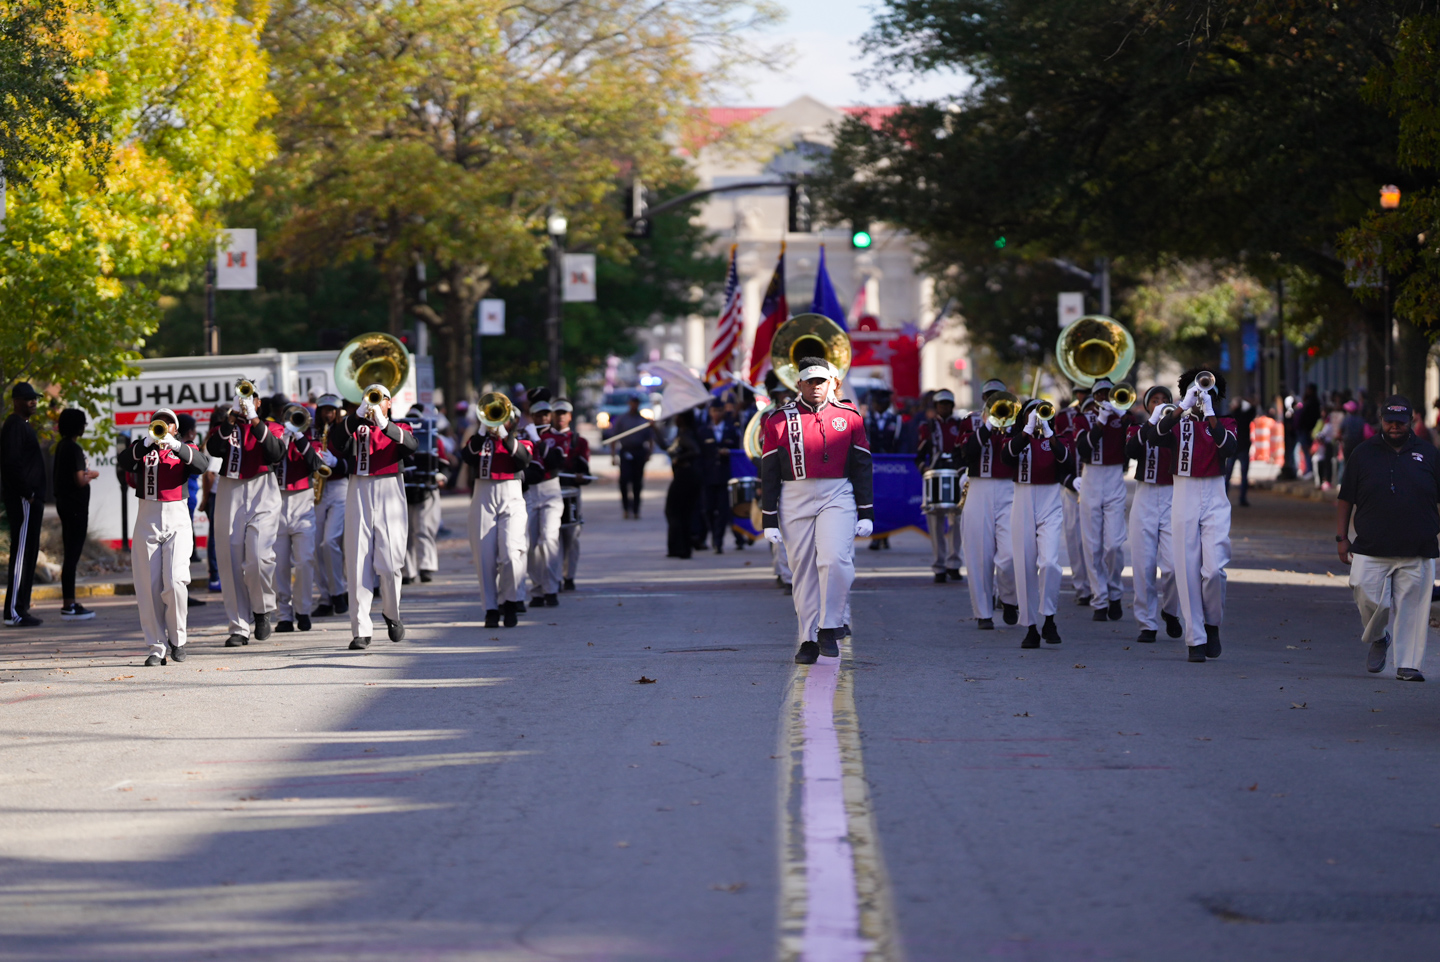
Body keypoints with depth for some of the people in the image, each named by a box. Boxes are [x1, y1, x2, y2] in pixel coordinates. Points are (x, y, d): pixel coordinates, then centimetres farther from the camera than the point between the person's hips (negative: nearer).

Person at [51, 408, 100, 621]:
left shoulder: (62, 446, 12)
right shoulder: (74, 449, -17)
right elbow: (79, 480, -22)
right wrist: (91, 475, -4)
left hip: (65, 505, 10)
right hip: (75, 506, -10)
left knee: (71, 554, 14)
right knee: (72, 555, -9)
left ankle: (69, 602, 18)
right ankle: (69, 607, -9)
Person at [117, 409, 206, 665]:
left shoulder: (185, 449, 10)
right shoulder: (141, 449, 11)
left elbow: (201, 465, -11)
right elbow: (124, 463, -10)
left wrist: (175, 445, -25)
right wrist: (147, 442, -24)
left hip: (177, 521, -1)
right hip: (147, 520, 1)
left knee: (175, 581, -15)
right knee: (148, 587, -1)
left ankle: (177, 638, 3)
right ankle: (157, 647, 4)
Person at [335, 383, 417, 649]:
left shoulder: (399, 428, 13)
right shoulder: (355, 427, 13)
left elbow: (411, 444, -10)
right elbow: (339, 439, -9)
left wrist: (383, 423, -23)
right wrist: (359, 414, -21)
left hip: (389, 495, 0)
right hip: (359, 495, 0)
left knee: (389, 563, -5)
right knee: (359, 565, -4)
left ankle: (392, 615, 21)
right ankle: (361, 631, -4)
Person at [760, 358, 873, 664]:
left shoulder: (849, 416, 7)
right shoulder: (779, 420, 5)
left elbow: (862, 466, 8)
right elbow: (769, 472, 5)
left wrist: (866, 513, 3)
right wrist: (769, 520, 1)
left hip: (838, 498, -1)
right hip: (795, 500, 1)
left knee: (834, 559, -19)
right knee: (803, 570, 2)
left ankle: (830, 628, -6)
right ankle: (809, 640, 9)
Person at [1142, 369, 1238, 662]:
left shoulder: (1223, 424, 9)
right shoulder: (1178, 423, 7)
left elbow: (1228, 448, -14)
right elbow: (1153, 436, -15)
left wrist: (1209, 412, -21)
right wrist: (1183, 407, -22)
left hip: (1214, 500, 0)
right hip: (1183, 498, 0)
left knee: (1214, 569, -12)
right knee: (1188, 570, -2)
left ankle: (1212, 624, 12)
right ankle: (1195, 640, 3)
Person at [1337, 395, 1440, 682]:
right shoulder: (1363, 453, 9)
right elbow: (1345, 499, 11)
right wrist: (1341, 537, 5)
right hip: (1370, 550, 0)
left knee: (1411, 608, -2)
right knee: (1369, 600, -8)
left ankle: (1407, 665, 6)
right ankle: (1377, 639, 23)